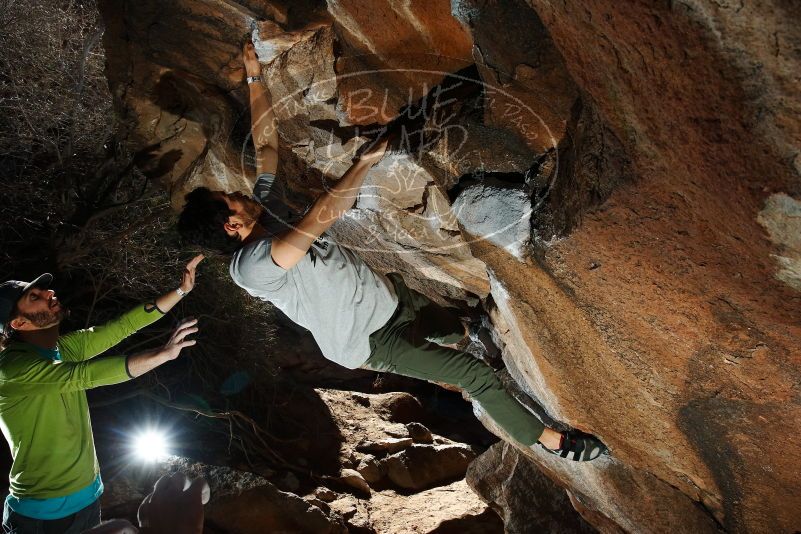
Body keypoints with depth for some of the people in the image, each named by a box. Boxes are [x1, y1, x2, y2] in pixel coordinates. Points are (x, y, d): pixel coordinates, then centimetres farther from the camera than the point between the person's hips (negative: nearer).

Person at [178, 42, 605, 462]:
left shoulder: (263, 210, -2)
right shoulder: (250, 266, -28)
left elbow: (266, 145, 2)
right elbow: (320, 218, -40)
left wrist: (254, 77, -2)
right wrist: (364, 161, -35)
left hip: (386, 293, 9)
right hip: (373, 338, -9)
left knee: (457, 329, 28)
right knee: (476, 374, -7)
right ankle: (549, 440, 13)